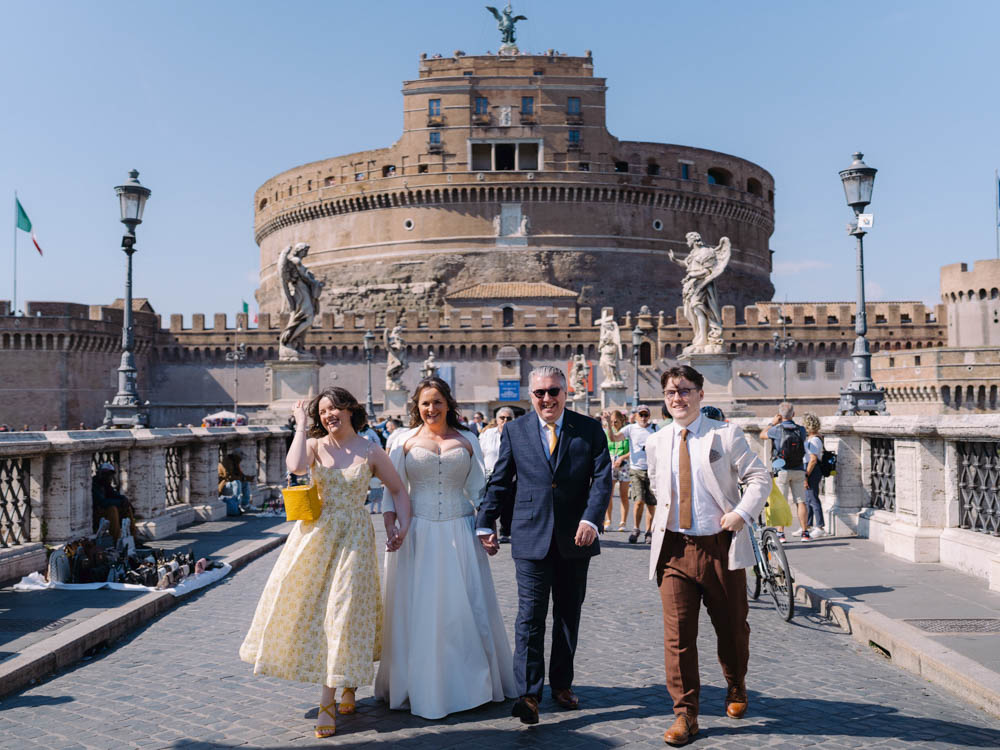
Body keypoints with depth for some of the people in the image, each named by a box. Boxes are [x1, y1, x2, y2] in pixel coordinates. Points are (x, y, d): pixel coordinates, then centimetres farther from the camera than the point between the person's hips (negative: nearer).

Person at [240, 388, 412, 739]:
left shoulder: (371, 452, -1)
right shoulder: (315, 445, 0)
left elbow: (398, 490, 7)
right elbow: (295, 466, -22)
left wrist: (402, 526, -7)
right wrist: (300, 426, -12)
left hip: (353, 537, -2)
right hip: (314, 534, 2)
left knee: (342, 612, -3)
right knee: (300, 604, 7)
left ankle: (327, 701, 6)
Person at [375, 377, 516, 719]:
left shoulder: (467, 440, 9)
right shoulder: (404, 440, 5)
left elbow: (479, 488, 10)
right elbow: (393, 489, 3)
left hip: (459, 534, 1)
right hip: (418, 535, -1)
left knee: (466, 607, 4)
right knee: (418, 610, 3)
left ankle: (471, 682, 19)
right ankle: (420, 685, 16)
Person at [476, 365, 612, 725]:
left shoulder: (590, 429, 2)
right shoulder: (515, 431, 4)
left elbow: (602, 477, -5)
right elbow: (499, 481, 8)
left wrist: (591, 519, -19)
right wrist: (486, 524, 4)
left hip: (575, 537, 1)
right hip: (531, 537, -1)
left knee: (569, 614, 13)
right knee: (530, 615, -4)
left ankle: (562, 683, 27)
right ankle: (529, 694, 0)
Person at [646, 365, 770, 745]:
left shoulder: (726, 435, -2)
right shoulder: (656, 443, 8)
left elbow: (759, 477, -2)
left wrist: (743, 511, -15)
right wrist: (664, 521, 11)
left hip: (721, 546, -1)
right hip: (674, 549, 1)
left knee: (732, 627, 14)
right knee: (678, 633, -3)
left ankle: (736, 689, 41)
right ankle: (685, 714, 8)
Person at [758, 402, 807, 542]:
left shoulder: (777, 429, -9)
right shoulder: (801, 430, 2)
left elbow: (762, 435, 9)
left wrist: (773, 423, 18)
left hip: (781, 471, -3)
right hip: (798, 471, 4)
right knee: (800, 501, 7)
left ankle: (780, 533, -1)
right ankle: (805, 532, 8)